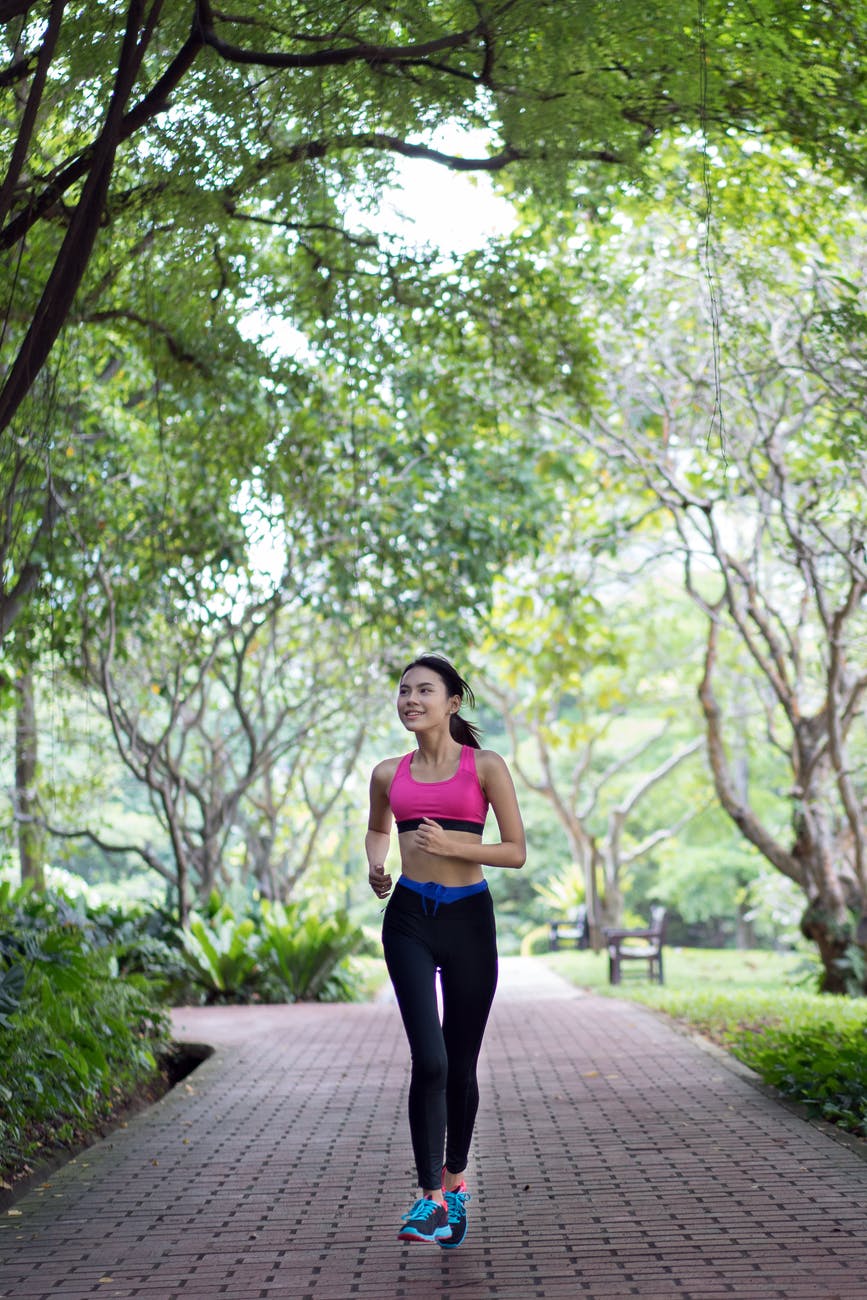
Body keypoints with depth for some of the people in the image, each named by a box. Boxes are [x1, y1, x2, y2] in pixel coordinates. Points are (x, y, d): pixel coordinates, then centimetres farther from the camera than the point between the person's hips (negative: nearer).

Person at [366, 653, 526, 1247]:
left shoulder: (486, 767, -1)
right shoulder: (389, 774, 8)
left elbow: (516, 851, -2)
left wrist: (453, 845, -15)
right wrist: (377, 866, 7)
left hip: (468, 916, -1)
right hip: (409, 917, 1)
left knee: (461, 1065, 9)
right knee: (430, 1059, -14)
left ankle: (455, 1180, 31)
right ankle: (433, 1197, -7)